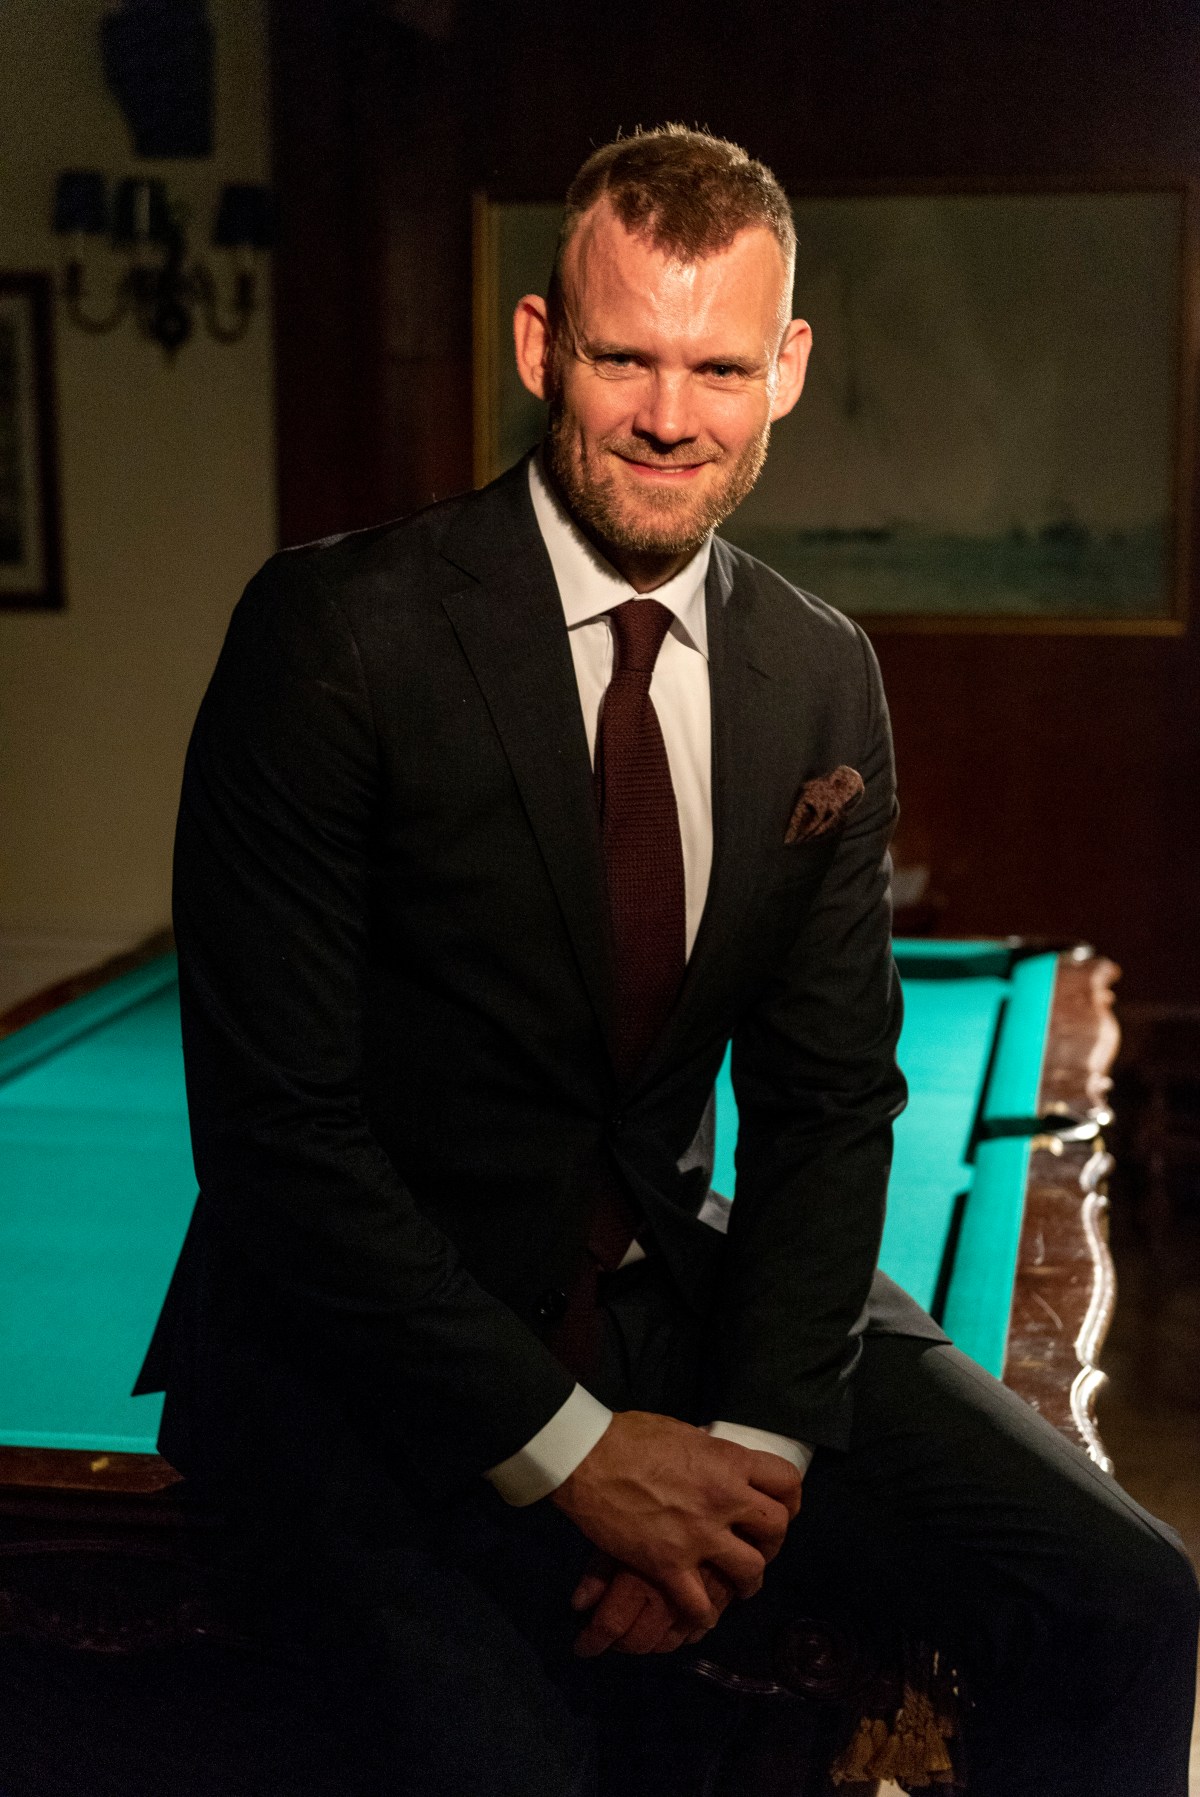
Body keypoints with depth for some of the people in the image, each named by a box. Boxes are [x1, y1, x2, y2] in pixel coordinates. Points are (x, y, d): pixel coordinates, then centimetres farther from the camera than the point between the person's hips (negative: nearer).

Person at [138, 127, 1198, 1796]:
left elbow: (831, 1097, 4)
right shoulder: (337, 634, -15)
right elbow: (276, 1124, -16)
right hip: (365, 1341, -4)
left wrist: (755, 1442, -11)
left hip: (668, 1288, 5)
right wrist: (567, 1450, -19)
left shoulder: (825, 680, 2)